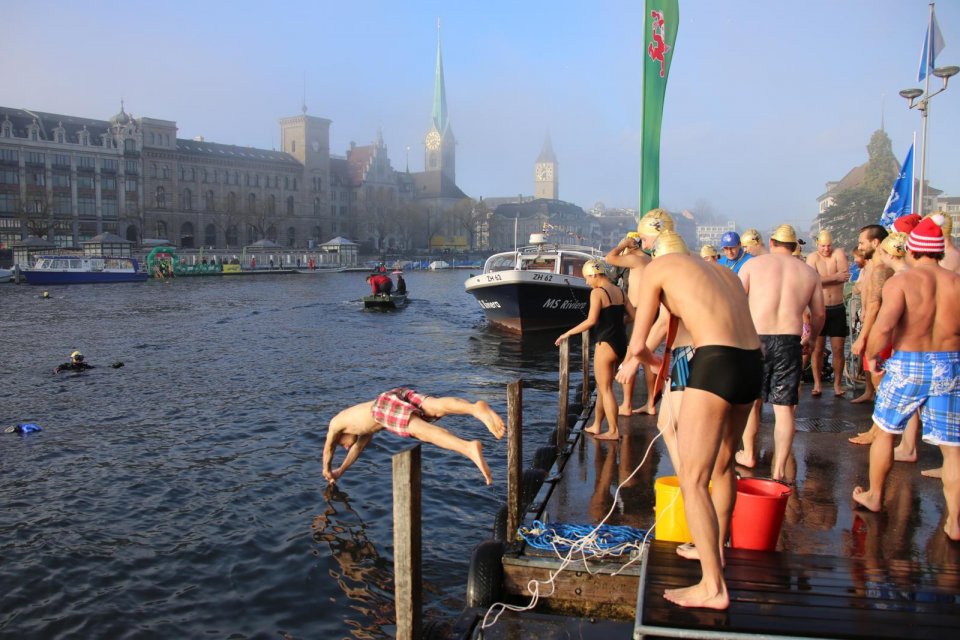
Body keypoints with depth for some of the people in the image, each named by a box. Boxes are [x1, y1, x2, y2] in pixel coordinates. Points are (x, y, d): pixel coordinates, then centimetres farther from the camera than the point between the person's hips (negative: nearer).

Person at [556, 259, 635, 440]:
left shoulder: (597, 292, -12)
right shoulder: (620, 292, 10)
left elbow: (591, 320, -21)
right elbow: (633, 315, 9)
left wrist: (568, 333, -14)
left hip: (606, 344, -8)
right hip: (621, 343, 8)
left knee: (605, 388, 2)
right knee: (603, 386, 17)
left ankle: (614, 431, 5)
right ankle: (596, 426, 25)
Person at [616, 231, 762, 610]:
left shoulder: (658, 267, 6)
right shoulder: (722, 271, 27)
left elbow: (638, 343, 4)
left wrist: (637, 359, 30)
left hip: (716, 365, -8)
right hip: (753, 365, 8)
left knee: (692, 479, 0)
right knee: (722, 465, 26)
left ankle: (713, 588, 2)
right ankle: (715, 548, 44)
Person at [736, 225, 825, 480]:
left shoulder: (754, 264, 5)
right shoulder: (809, 272, 11)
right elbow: (819, 315, 17)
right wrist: (811, 338, 35)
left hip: (755, 339, -1)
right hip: (789, 342, 1)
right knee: (785, 407, 5)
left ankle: (748, 454, 32)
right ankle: (779, 469, 5)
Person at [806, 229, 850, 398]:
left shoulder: (839, 254, 0)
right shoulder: (812, 257, -2)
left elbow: (845, 274, -16)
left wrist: (825, 279, -17)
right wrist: (836, 277, -18)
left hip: (837, 309, 1)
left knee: (838, 350, 4)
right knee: (818, 349, 2)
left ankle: (837, 384, 14)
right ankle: (817, 384, 11)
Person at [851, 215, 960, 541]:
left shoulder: (900, 281, -9)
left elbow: (884, 325, -24)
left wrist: (871, 355, -8)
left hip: (907, 365, -2)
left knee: (885, 431, 18)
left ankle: (873, 496, 32)